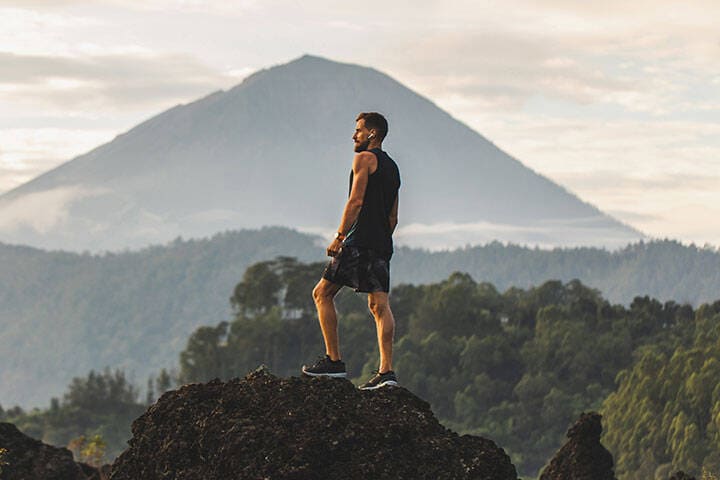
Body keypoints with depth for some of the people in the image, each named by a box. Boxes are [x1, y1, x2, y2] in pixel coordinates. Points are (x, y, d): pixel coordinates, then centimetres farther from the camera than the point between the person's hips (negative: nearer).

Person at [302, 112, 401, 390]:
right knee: (379, 304, 0)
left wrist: (339, 237, -15)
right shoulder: (392, 167, 23)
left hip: (361, 240, -8)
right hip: (382, 244, 8)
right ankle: (386, 371, -10)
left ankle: (334, 361, -4)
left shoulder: (365, 159, -4)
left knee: (323, 293, 0)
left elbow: (356, 201, -14)